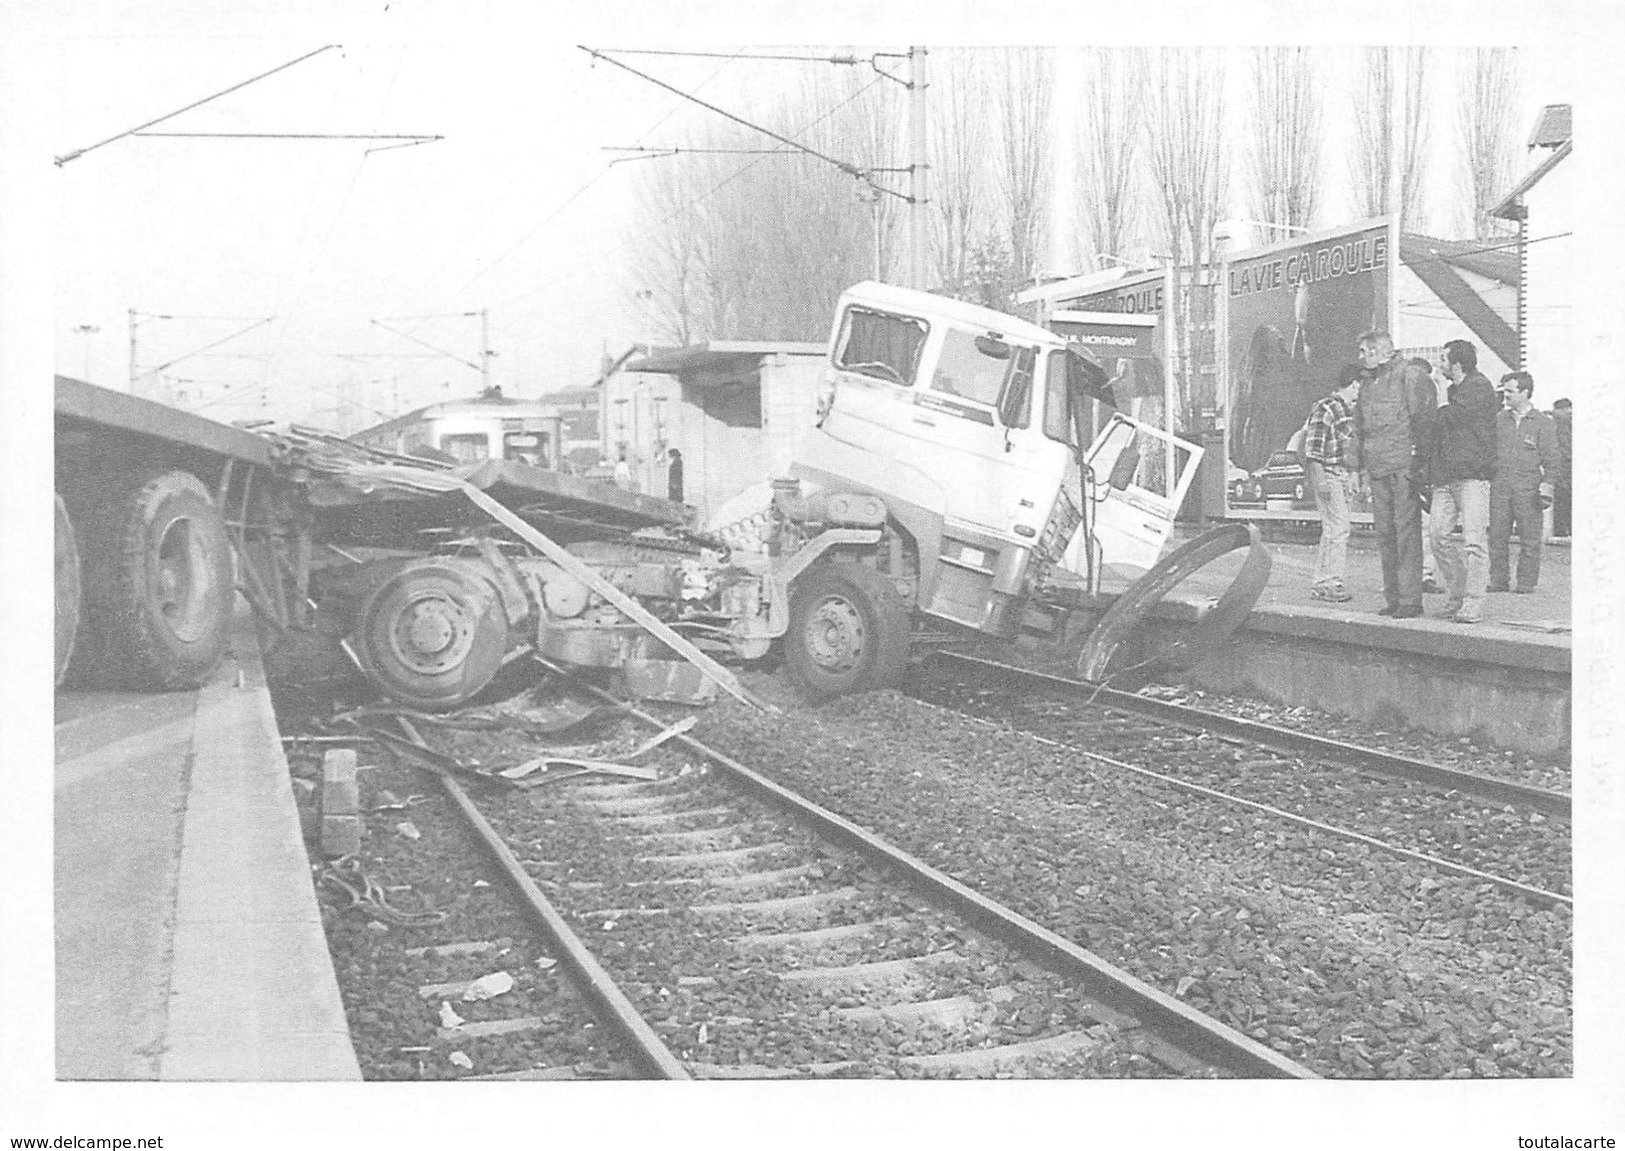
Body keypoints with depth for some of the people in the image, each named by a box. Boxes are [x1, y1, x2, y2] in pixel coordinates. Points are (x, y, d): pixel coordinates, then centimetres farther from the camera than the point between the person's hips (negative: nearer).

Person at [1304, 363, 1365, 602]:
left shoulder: (1351, 410, 16)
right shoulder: (1325, 408, -11)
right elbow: (1311, 447, -15)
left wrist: (1356, 476, 20)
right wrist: (1318, 480, -19)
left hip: (1347, 476, 9)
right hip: (1328, 475, -9)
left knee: (1331, 530, 10)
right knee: (1338, 529, -12)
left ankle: (1320, 583, 15)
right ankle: (1332, 582, -7)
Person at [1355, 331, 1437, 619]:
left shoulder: (1410, 376, -5)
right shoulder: (1367, 384, 19)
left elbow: (1423, 418, -11)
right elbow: (1360, 425, 26)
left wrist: (1419, 460, -15)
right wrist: (1361, 465, 18)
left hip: (1404, 466, -8)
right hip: (1377, 469, 8)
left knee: (1407, 532, -7)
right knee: (1384, 533, 8)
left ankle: (1410, 599, -6)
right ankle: (1392, 598, 13)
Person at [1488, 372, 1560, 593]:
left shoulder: (1543, 423, 3)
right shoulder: (1498, 419, 13)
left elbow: (1551, 460, 2)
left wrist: (1546, 489, -6)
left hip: (1528, 488, -3)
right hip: (1499, 487, 3)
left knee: (1529, 539, -2)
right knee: (1497, 537, 2)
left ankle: (1526, 583, 4)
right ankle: (1497, 581, 10)